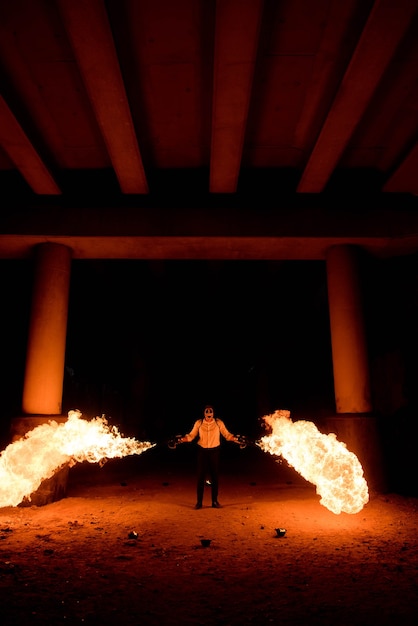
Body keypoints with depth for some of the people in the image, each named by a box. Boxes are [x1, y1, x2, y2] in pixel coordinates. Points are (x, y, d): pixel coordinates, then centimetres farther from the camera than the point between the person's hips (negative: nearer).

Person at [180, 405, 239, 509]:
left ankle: (215, 501, 20)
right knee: (201, 476, 1)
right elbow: (191, 435, -4)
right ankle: (199, 502, 13)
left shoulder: (218, 423, -7)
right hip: (202, 451, 0)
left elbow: (227, 434, -5)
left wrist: (234, 438, -22)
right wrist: (183, 439, -21)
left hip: (214, 451, 0)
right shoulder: (198, 423, -5)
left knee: (215, 476, 6)